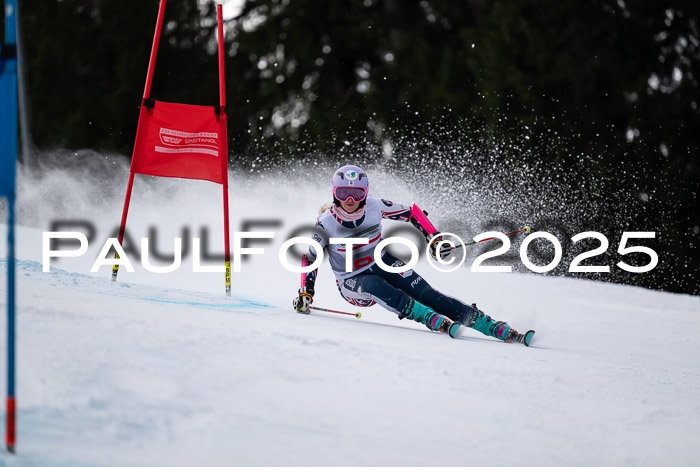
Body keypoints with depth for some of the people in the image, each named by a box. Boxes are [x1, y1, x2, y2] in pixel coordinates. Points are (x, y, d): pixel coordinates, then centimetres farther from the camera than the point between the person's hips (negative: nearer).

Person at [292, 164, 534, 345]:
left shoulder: (374, 207, -15)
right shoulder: (326, 223, -19)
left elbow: (412, 212, 0)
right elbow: (310, 258, -4)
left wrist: (434, 239, -9)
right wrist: (305, 293, -11)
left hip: (383, 264, 2)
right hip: (353, 283, -2)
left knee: (428, 295, -17)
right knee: (374, 285, -38)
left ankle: (501, 330, -24)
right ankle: (436, 322, -46)